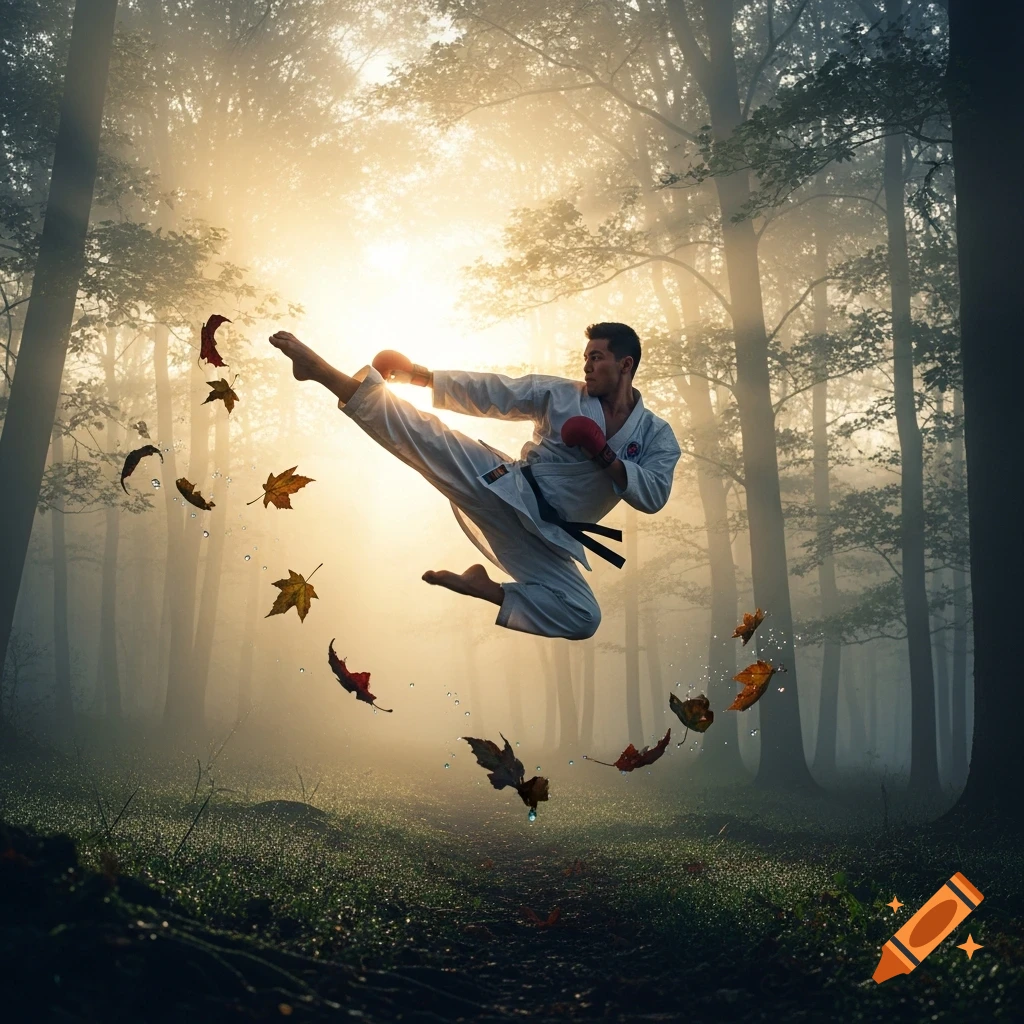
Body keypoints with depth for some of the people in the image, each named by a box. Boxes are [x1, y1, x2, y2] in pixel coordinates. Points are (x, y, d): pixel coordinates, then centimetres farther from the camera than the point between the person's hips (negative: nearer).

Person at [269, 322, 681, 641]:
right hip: (505, 489, -1)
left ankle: (488, 590, 1)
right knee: (428, 437, -20)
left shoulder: (657, 436, 6)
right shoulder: (561, 394, 5)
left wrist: (605, 458, -19)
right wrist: (421, 375, -5)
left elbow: (653, 494, -6)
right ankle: (319, 369, -20)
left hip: (543, 537, 1)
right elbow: (491, 392, 2)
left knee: (583, 620, -16)